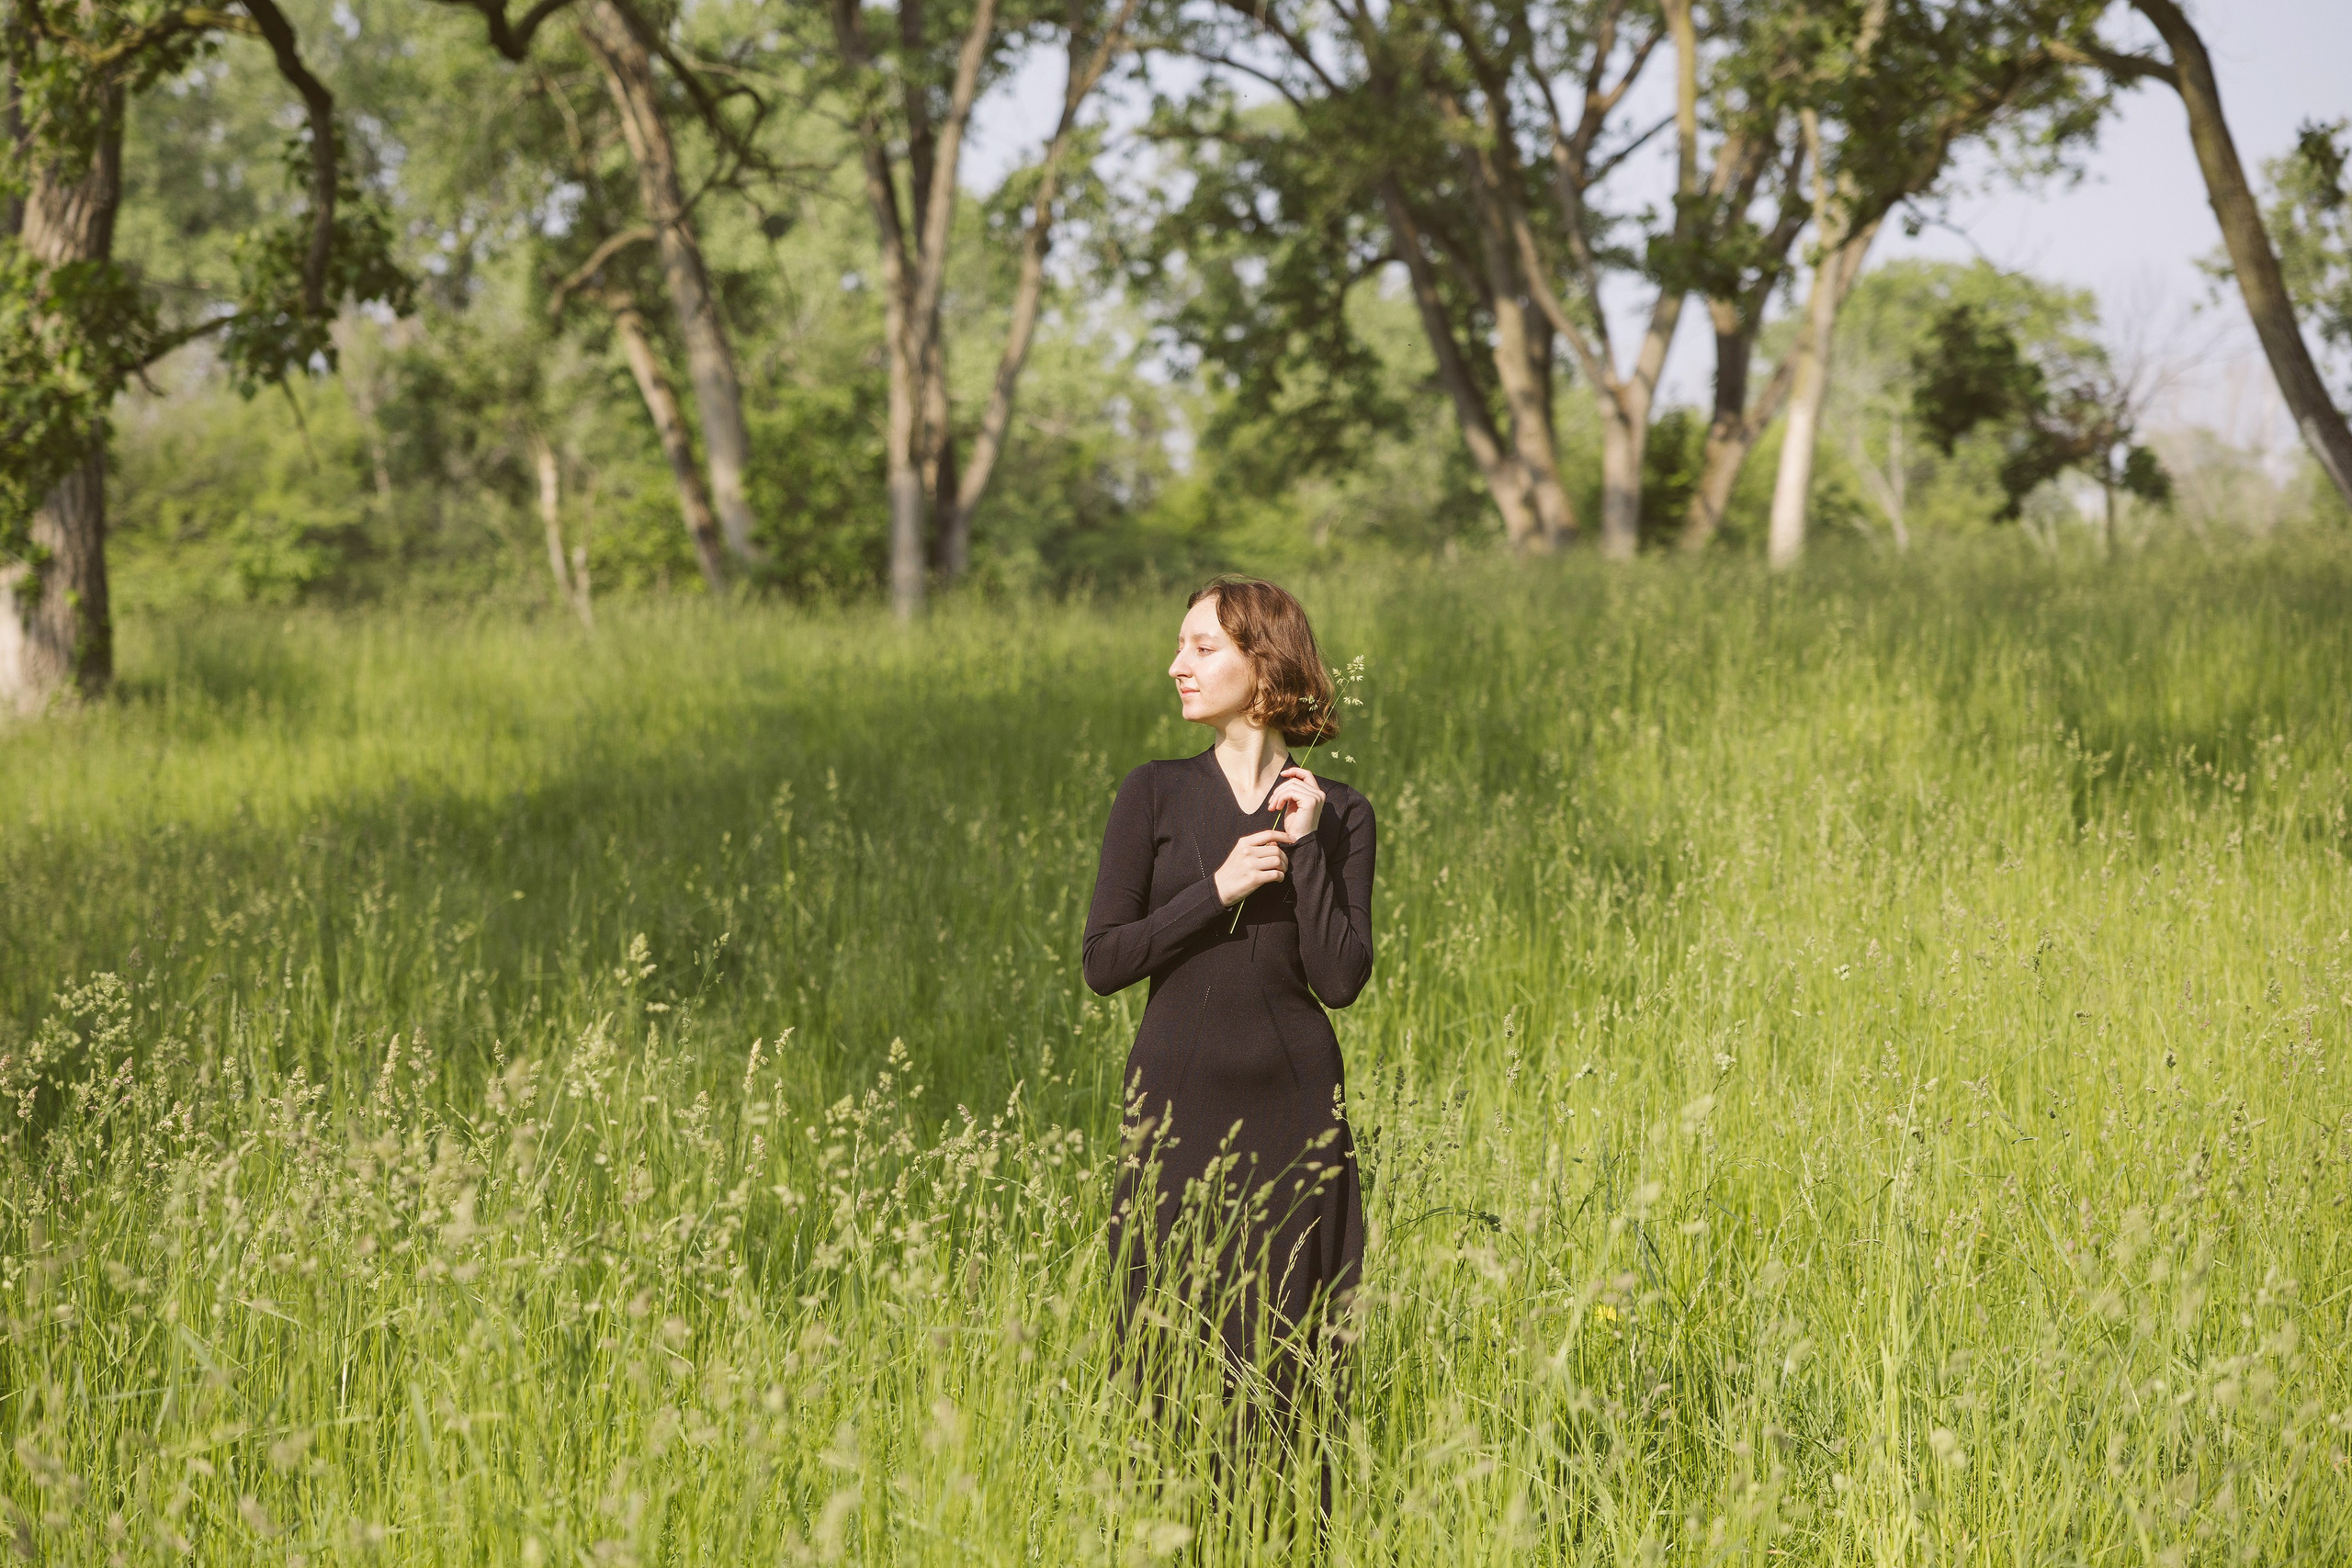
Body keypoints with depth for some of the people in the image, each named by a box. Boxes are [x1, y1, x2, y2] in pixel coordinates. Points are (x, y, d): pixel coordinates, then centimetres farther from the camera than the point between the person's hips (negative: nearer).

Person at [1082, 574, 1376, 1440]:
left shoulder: (1338, 813, 4)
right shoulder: (1155, 795, 5)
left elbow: (1341, 978, -6)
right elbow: (1105, 960, -2)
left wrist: (1305, 846, -9)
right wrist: (1219, 889, -10)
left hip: (1293, 1108, 0)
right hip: (1177, 1106, 0)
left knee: (1287, 1365, 1)